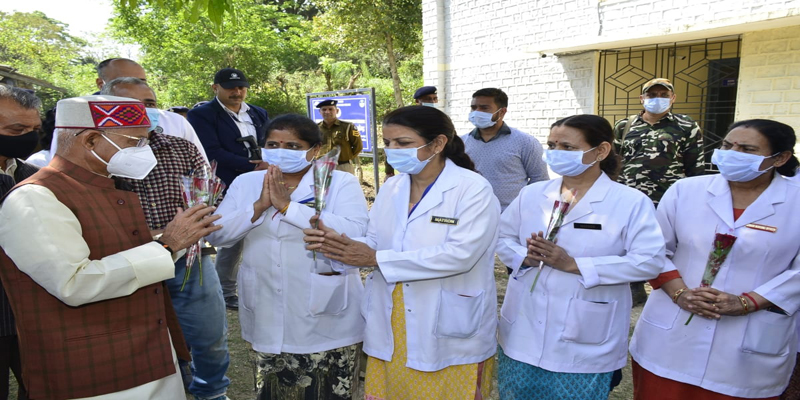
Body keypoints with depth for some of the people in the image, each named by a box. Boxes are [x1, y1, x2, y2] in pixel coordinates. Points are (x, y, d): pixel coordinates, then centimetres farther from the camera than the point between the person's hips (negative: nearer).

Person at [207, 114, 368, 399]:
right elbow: (215, 235, -1)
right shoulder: (245, 183, 6)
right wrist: (259, 206, -17)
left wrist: (287, 205, -22)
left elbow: (355, 233, -24)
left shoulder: (341, 183, -8)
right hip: (267, 321, 4)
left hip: (325, 321, -3)